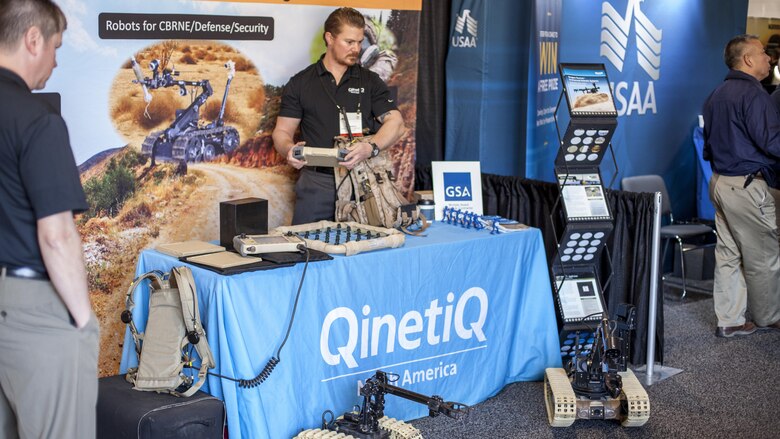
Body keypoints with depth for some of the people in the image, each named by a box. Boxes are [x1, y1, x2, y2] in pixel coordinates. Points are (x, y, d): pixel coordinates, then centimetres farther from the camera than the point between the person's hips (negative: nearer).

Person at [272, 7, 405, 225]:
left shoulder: (370, 81, 10)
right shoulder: (300, 83, 8)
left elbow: (395, 123, -1)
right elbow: (282, 131, 7)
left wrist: (371, 147, -21)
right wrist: (290, 150, -17)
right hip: (316, 183, 0)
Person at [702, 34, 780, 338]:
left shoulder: (716, 95, 14)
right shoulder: (753, 94, -16)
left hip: (720, 182, 10)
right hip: (748, 185, -10)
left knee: (728, 255, 12)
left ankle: (729, 321, 17)